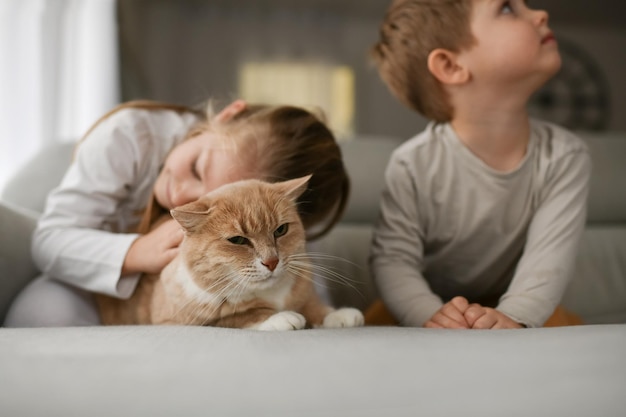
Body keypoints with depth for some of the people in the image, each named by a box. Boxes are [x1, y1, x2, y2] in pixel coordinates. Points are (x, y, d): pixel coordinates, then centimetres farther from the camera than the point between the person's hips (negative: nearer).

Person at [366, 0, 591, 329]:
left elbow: (549, 258, -24)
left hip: (512, 304, 2)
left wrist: (513, 318, -42)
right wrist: (430, 316, -40)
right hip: (428, 301, -1)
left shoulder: (565, 157, -17)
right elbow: (392, 258, -21)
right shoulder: (413, 164, -23)